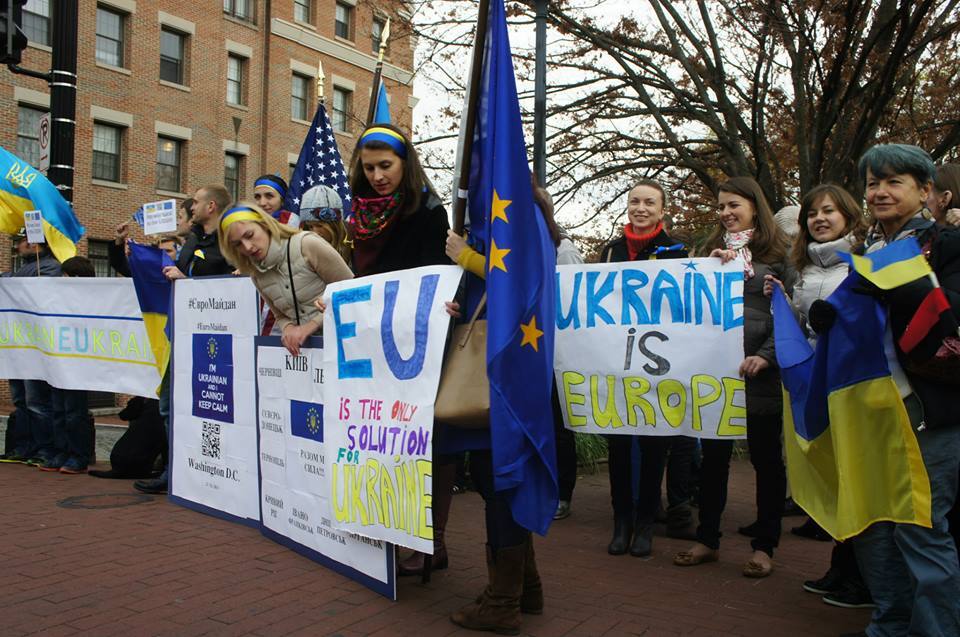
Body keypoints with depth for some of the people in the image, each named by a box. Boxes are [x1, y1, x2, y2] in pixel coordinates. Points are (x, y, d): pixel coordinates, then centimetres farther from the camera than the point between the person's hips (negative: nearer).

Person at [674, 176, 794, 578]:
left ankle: (764, 547, 17)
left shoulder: (777, 254, 2)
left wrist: (766, 356, -16)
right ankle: (707, 540, 20)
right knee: (713, 455, 9)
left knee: (766, 458, 6)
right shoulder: (714, 251, 15)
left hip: (759, 371, -4)